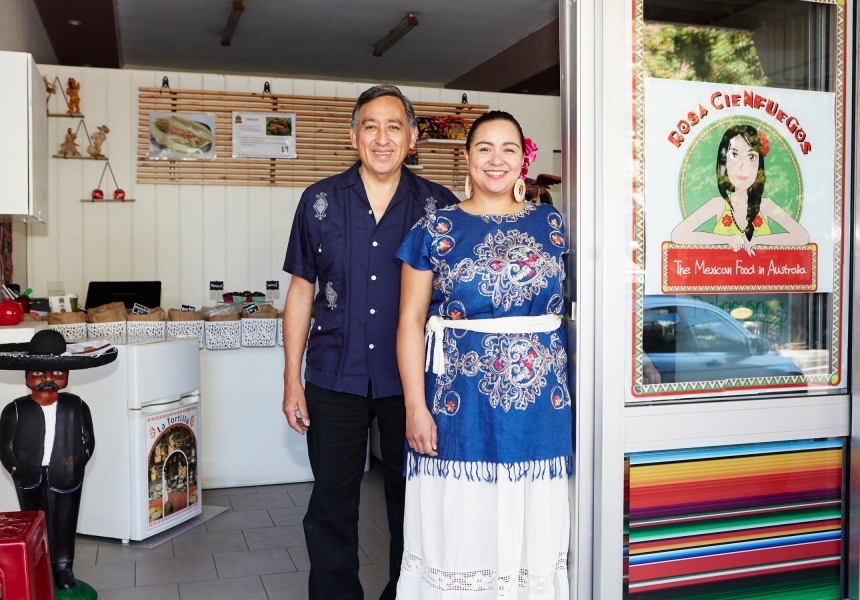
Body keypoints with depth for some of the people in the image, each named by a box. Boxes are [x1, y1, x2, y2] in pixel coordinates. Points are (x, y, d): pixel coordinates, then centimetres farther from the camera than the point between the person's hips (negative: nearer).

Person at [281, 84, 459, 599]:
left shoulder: (439, 206, -1)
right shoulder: (321, 200, 2)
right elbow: (301, 291, 6)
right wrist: (293, 379, 3)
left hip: (410, 378, 0)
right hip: (336, 377, 1)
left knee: (411, 501, 11)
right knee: (331, 506, 8)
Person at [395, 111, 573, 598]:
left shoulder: (552, 225, 8)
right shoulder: (436, 230, 1)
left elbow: (571, 305, 12)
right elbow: (411, 323, -1)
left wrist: (575, 390, 4)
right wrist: (416, 408, -7)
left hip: (541, 404, 2)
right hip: (461, 406, -2)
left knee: (531, 532, 11)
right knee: (460, 531, 7)